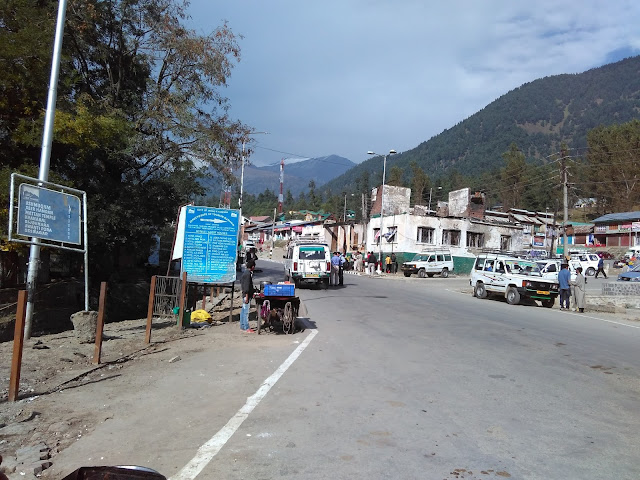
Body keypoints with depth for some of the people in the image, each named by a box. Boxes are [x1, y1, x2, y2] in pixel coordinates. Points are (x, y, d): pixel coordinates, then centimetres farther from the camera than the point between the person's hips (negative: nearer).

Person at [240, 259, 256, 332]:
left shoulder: (245, 272, 13)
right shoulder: (248, 274, -17)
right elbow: (246, 286, -21)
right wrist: (247, 296, -21)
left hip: (245, 294, 10)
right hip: (247, 294, -10)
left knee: (243, 310, 14)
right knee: (246, 311, -6)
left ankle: (242, 326, 21)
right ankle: (246, 328, -3)